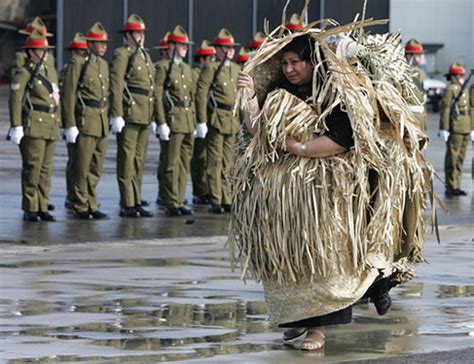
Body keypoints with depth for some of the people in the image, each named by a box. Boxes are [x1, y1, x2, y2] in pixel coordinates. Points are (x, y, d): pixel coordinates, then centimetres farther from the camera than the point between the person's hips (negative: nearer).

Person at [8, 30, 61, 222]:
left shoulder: (51, 71, 17)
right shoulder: (23, 73, -6)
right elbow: (15, 101, -11)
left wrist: (58, 123, 19)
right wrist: (16, 127, -17)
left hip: (51, 128, 7)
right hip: (33, 126, -7)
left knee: (46, 169, 6)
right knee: (32, 168, -6)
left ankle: (42, 208, 11)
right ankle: (30, 210, -1)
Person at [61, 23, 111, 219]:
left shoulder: (103, 64, 14)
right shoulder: (77, 63, -8)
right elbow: (68, 95, -11)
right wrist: (70, 125, -15)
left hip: (102, 124, 7)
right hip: (85, 120, -7)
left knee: (96, 167, 9)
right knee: (81, 168, -2)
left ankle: (91, 205, 15)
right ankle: (80, 207, 4)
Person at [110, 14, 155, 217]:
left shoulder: (145, 56, 18)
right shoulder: (122, 55, -8)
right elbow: (116, 86, -14)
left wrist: (153, 116, 20)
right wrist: (116, 115, -20)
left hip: (144, 116, 8)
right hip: (129, 114, -8)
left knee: (139, 160, 10)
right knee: (127, 160, -5)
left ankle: (137, 203, 15)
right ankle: (127, 205, -4)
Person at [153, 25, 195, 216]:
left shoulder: (187, 69, 18)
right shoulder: (163, 67, -5)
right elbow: (157, 96, -11)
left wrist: (194, 123, 18)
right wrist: (161, 123, -17)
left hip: (188, 122, 8)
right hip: (173, 120, -8)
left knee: (185, 164, 8)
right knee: (172, 164, -6)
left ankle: (179, 202, 12)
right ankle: (172, 204, -3)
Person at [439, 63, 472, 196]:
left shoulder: (465, 90, 17)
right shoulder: (450, 90, -9)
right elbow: (445, 110, -14)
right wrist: (444, 129, -18)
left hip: (465, 130, 8)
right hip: (454, 130, -8)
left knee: (460, 158, 10)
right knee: (452, 158, -5)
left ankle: (456, 186, 16)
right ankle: (450, 187, -2)